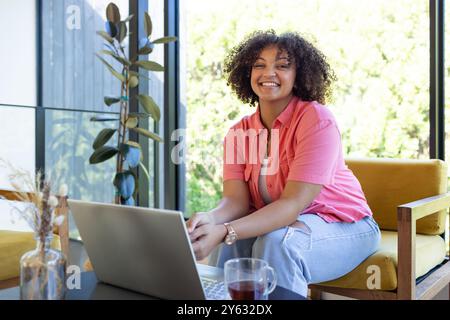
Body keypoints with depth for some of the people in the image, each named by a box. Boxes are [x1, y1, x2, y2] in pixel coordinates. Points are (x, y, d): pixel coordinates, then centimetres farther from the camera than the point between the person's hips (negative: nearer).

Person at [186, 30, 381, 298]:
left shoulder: (317, 120, -19)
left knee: (276, 242, -31)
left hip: (342, 225, -4)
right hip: (279, 222, 4)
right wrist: (211, 219, -37)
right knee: (233, 243, -23)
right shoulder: (240, 132, -2)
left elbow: (294, 202, -27)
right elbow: (236, 200, -12)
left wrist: (225, 231, -39)